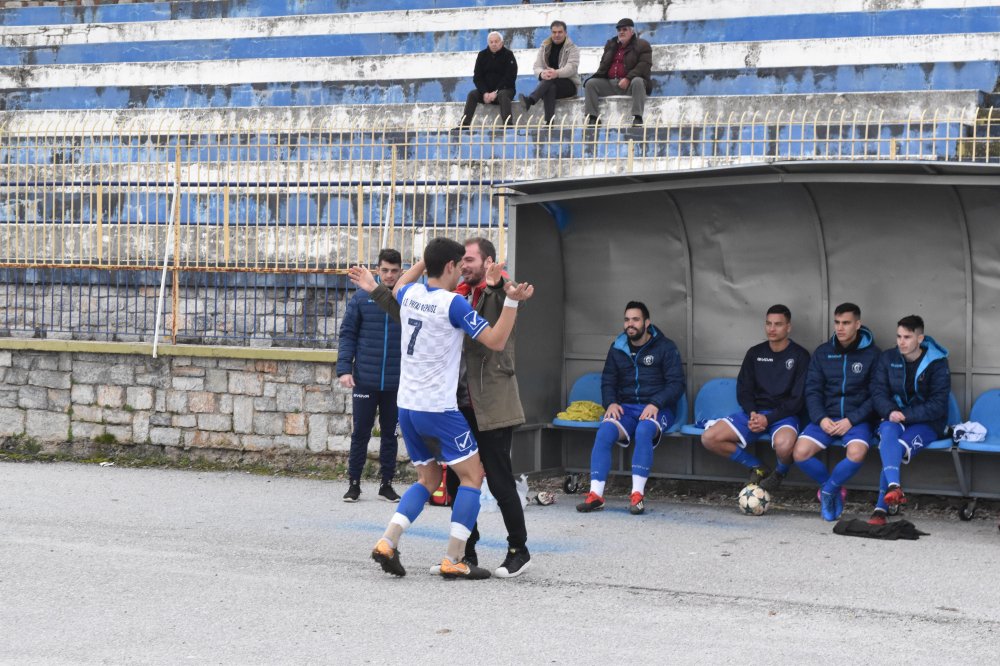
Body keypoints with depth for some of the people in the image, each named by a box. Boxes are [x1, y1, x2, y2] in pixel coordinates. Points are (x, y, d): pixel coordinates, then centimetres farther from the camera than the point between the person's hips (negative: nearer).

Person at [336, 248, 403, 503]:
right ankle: (354, 483, 17)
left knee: (390, 434, 11)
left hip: (396, 383, 0)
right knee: (361, 432, 7)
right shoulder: (362, 298, -1)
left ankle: (387, 483, 21)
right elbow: (347, 334, 1)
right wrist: (344, 368, -8)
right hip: (364, 379, 0)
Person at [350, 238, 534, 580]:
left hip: (406, 407, 7)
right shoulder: (454, 303, -14)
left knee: (428, 479, 19)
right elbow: (496, 341, -13)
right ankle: (453, 560, -3)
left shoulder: (410, 293, 6)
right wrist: (512, 301, -15)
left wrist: (426, 259, 30)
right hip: (439, 409, -7)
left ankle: (387, 542, 2)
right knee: (472, 476, 4)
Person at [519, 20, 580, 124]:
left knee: (550, 80, -35)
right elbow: (537, 66, 2)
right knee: (550, 88, -37)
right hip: (550, 85, 2)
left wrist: (557, 73, -38)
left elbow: (572, 67, -15)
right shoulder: (544, 48, 14)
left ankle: (530, 100, -57)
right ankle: (549, 122, -55)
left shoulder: (572, 48, 3)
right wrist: (542, 73, -26)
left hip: (569, 85, -2)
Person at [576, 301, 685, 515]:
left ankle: (637, 495, -36)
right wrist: (611, 402, -6)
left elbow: (676, 383, -4)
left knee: (643, 431, -38)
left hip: (657, 409, -3)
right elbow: (607, 381, 16)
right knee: (604, 432, -28)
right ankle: (595, 494, -32)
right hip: (626, 407, 4)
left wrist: (655, 404, -19)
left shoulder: (665, 347, 2)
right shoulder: (617, 348, 15)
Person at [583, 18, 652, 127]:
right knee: (590, 83, -14)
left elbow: (644, 65, -13)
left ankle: (637, 118, -43)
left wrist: (628, 78, -26)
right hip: (611, 83, 5)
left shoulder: (642, 45, 1)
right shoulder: (611, 44, 20)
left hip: (630, 83, -5)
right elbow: (604, 64, 23)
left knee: (637, 82, -39)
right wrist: (597, 76, -1)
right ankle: (592, 118, -21)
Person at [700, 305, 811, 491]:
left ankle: (780, 472, -1)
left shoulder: (800, 356, -1)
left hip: (783, 415, -4)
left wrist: (768, 419, -17)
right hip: (754, 412, 4)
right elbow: (743, 390, 10)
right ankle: (757, 468, 4)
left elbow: (798, 399, -6)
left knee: (784, 445, -40)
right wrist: (753, 413, -12)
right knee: (709, 438, -17)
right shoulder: (755, 353, 11)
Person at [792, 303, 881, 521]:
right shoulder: (822, 353, 10)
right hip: (826, 418, 3)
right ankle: (835, 489, 4)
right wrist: (821, 418, -11)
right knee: (800, 453, -22)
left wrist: (851, 420, -14)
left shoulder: (871, 354, 1)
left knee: (856, 454, -34)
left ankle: (827, 490, -4)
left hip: (857, 419, -3)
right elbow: (812, 391, 7)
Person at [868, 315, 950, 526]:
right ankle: (893, 486, -56)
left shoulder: (937, 362, -5)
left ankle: (881, 508, -35)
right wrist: (891, 412, -19)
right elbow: (878, 392, 3)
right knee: (888, 432, -36)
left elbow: (938, 405, -9)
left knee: (896, 448, -32)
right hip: (894, 418, 2)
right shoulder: (888, 358, 5)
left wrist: (906, 415, -20)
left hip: (927, 423, -2)